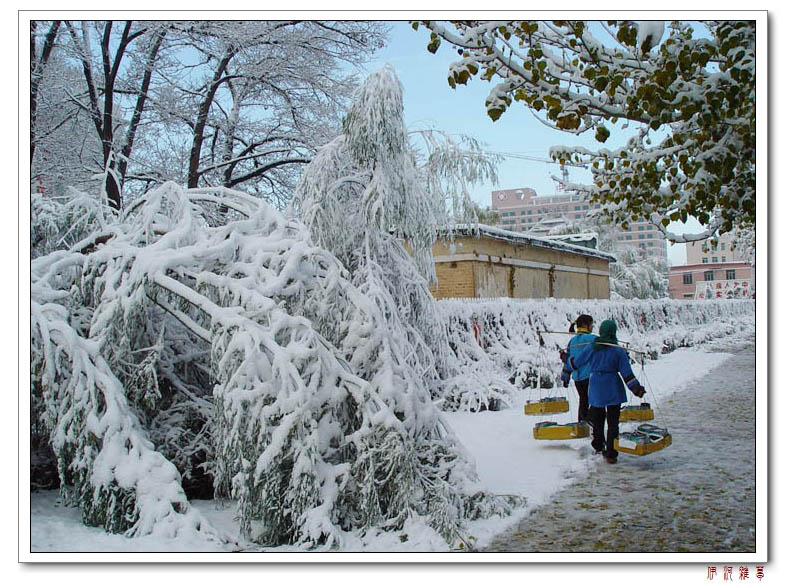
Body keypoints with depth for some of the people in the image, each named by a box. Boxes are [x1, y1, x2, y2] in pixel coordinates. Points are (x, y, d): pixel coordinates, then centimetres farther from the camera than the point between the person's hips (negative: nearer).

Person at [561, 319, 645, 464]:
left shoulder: (592, 348, -3)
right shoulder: (619, 351, -6)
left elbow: (575, 363, 6)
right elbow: (627, 374, -7)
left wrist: (565, 357, 24)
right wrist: (637, 389, -1)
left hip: (596, 390, 2)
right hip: (613, 390, -2)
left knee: (597, 419, 19)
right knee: (613, 422, 5)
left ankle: (598, 446, 31)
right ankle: (611, 454, 4)